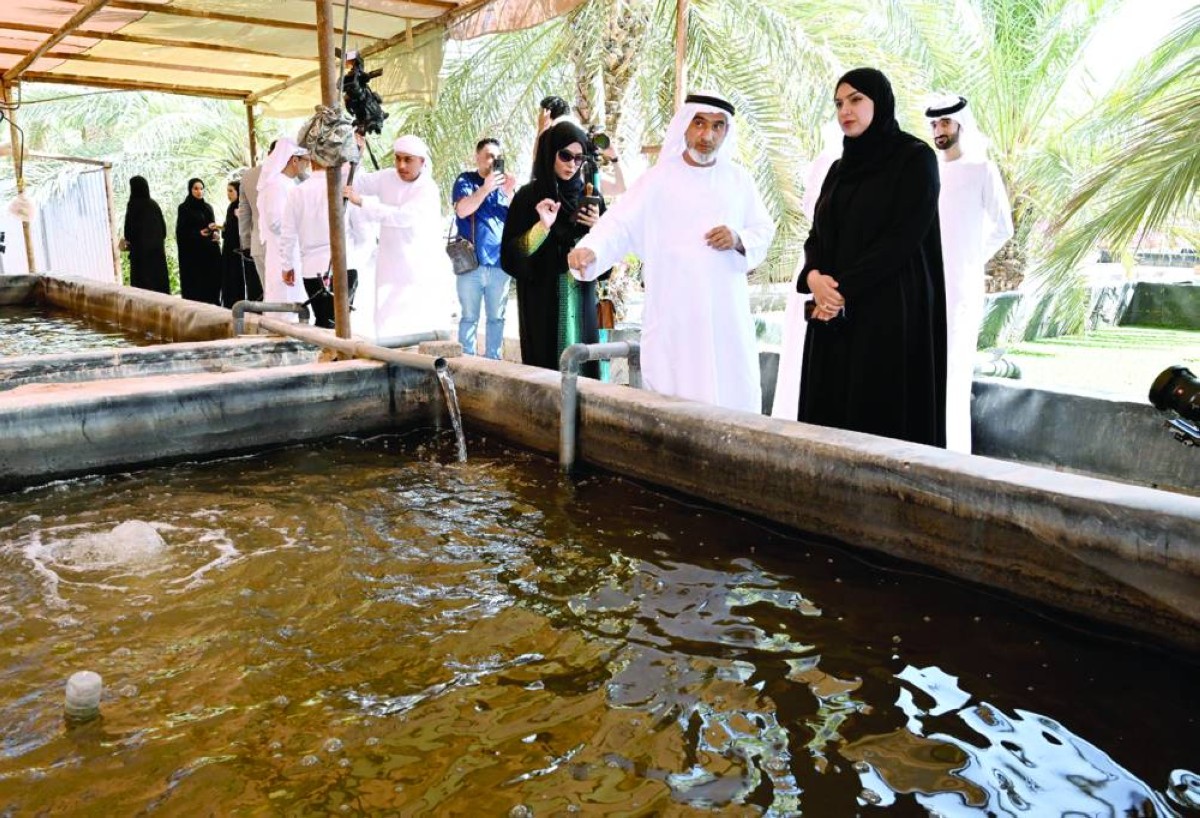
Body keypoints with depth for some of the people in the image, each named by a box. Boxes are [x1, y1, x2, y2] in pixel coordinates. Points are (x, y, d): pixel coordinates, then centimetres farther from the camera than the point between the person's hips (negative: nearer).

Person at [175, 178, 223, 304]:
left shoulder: (208, 207, 14)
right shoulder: (184, 208, -1)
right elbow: (181, 232, -6)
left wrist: (216, 233, -5)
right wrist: (199, 233, -20)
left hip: (209, 251, 5)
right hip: (192, 252, -5)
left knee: (212, 282, 1)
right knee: (195, 284, -7)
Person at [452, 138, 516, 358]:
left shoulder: (503, 182, 13)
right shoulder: (466, 180, 5)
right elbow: (462, 210, -12)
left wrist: (510, 193, -10)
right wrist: (486, 188, -21)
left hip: (500, 263, 3)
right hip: (471, 263, -3)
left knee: (496, 317, 7)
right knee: (469, 317, 2)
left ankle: (493, 360, 15)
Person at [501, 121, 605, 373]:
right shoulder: (528, 197, -2)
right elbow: (511, 256, -9)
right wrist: (542, 227, -20)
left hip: (581, 301, 3)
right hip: (542, 302, -3)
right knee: (545, 364, -1)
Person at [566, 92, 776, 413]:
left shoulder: (738, 179, 10)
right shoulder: (658, 179, -2)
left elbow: (765, 228, 16)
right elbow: (620, 225, -12)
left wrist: (739, 240, -7)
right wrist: (591, 250, -33)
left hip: (727, 314, 4)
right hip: (675, 317, -3)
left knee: (735, 396, 7)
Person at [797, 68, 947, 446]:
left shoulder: (915, 157, -3)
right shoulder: (839, 168, 18)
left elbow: (905, 236, -13)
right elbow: (817, 235, 11)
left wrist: (844, 288, -17)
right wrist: (813, 276, -11)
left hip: (891, 312, -6)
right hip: (834, 314, 7)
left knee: (884, 418, -6)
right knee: (831, 414, 5)